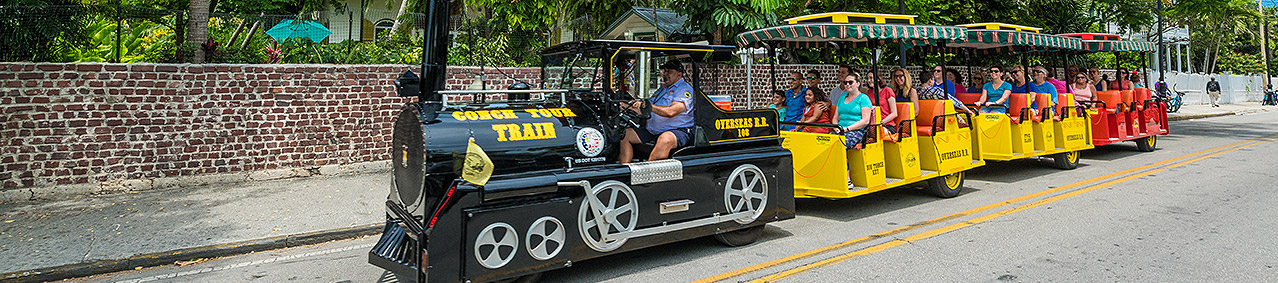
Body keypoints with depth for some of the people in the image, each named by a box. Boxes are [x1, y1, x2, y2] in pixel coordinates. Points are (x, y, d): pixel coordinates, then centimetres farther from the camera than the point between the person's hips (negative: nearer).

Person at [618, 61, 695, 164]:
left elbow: (671, 112, -21)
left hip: (677, 131, -8)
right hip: (652, 130, 8)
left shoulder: (684, 89, -4)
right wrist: (632, 107, 2)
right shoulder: (662, 89, 23)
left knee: (665, 139, -41)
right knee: (624, 134, -2)